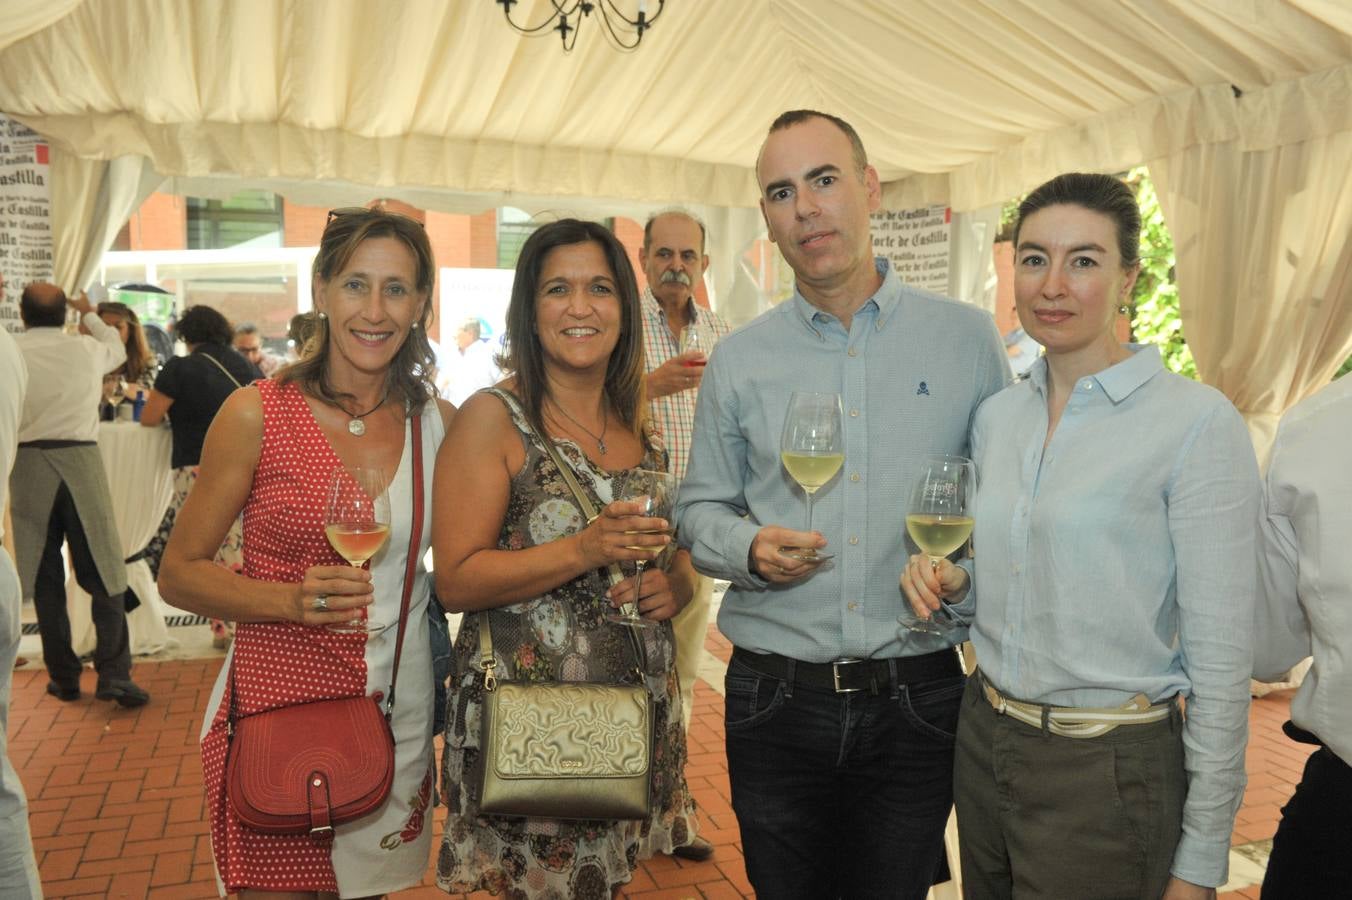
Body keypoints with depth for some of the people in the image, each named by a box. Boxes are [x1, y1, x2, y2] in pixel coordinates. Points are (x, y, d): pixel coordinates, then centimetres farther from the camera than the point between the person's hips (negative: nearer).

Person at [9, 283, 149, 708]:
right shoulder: (87, 348, 4)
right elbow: (118, 349, 27)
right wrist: (90, 314, 41)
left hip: (27, 464, 0)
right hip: (81, 461, 0)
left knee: (45, 578, 9)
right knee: (104, 572, 4)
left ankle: (64, 677, 16)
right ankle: (114, 674, -2)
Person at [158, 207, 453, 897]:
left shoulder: (437, 421, 2)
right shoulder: (256, 414, -8)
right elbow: (179, 573, -5)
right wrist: (292, 599, -19)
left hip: (399, 714, 4)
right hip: (279, 703, -3)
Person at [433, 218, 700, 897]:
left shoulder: (637, 424, 8)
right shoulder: (494, 417, -9)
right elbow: (455, 581, -14)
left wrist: (672, 587, -3)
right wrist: (586, 549, -25)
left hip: (638, 711, 5)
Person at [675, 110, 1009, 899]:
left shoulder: (967, 337, 0)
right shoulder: (740, 360, 2)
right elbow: (701, 510, 8)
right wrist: (751, 551, -12)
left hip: (917, 700, 0)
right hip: (774, 701, 1)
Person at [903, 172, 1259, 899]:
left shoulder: (1196, 423, -15)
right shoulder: (996, 415, 3)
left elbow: (1220, 655, -13)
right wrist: (953, 580, -6)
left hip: (1109, 773, -6)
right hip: (984, 744, 6)